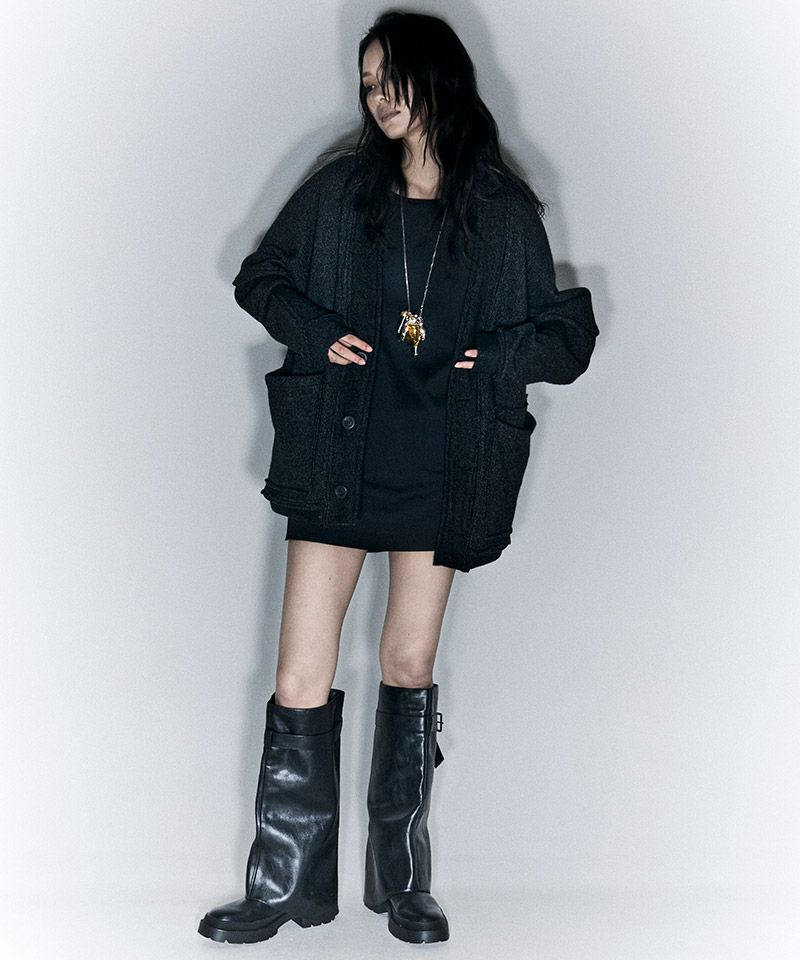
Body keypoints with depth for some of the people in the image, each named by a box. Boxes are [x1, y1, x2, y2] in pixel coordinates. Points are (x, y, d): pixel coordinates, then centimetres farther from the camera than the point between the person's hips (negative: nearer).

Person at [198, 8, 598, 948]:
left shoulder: (505, 210, 2)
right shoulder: (340, 190, 4)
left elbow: (567, 338, 7)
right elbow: (259, 278, 14)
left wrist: (494, 357, -10)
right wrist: (318, 334, -3)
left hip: (442, 465, 0)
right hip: (337, 455, 0)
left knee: (410, 666, 9)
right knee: (303, 678, -4)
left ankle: (402, 882, 22)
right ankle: (285, 884, 9)